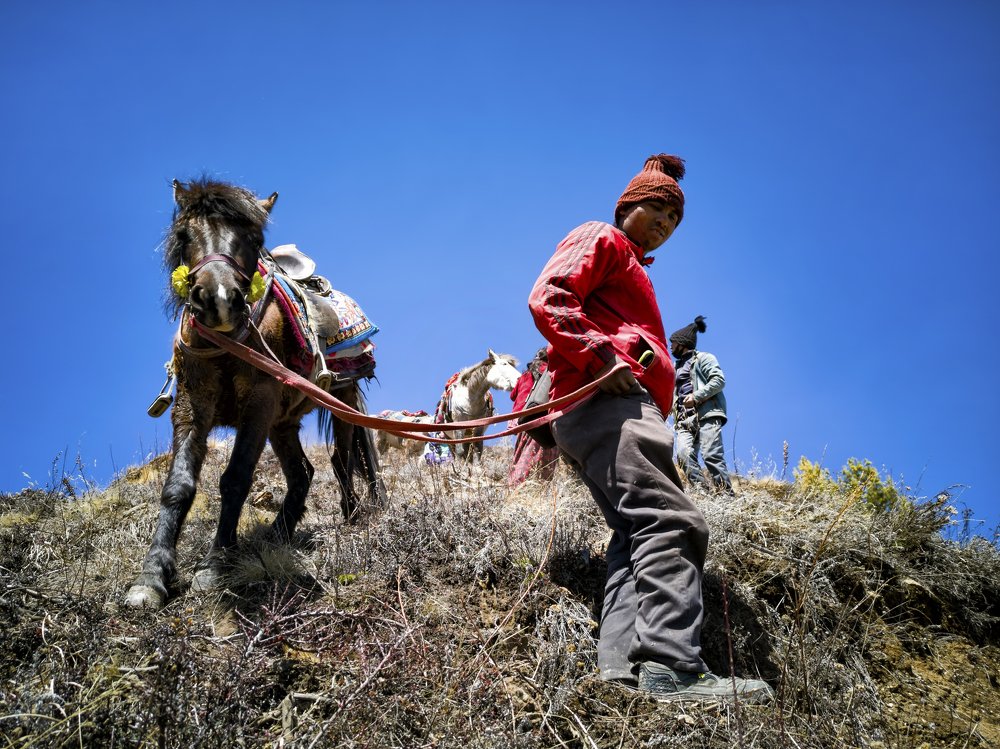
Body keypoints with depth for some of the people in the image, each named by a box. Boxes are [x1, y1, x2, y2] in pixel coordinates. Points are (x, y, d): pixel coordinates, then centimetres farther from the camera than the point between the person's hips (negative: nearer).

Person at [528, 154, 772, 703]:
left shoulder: (633, 271, 39)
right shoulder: (599, 239, 10)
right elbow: (548, 298, -7)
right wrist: (601, 356, -20)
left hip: (627, 405, 11)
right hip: (604, 397, -11)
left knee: (638, 535, -4)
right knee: (670, 521, -24)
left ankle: (622, 667, -15)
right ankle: (672, 667, -35)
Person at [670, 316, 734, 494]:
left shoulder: (703, 358, 10)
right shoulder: (676, 367, 32)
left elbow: (719, 380, -6)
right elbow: (672, 392, 42)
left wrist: (696, 396, -13)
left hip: (707, 414, -6)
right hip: (685, 419, 6)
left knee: (712, 456, -20)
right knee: (684, 455, -21)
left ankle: (727, 496, -21)